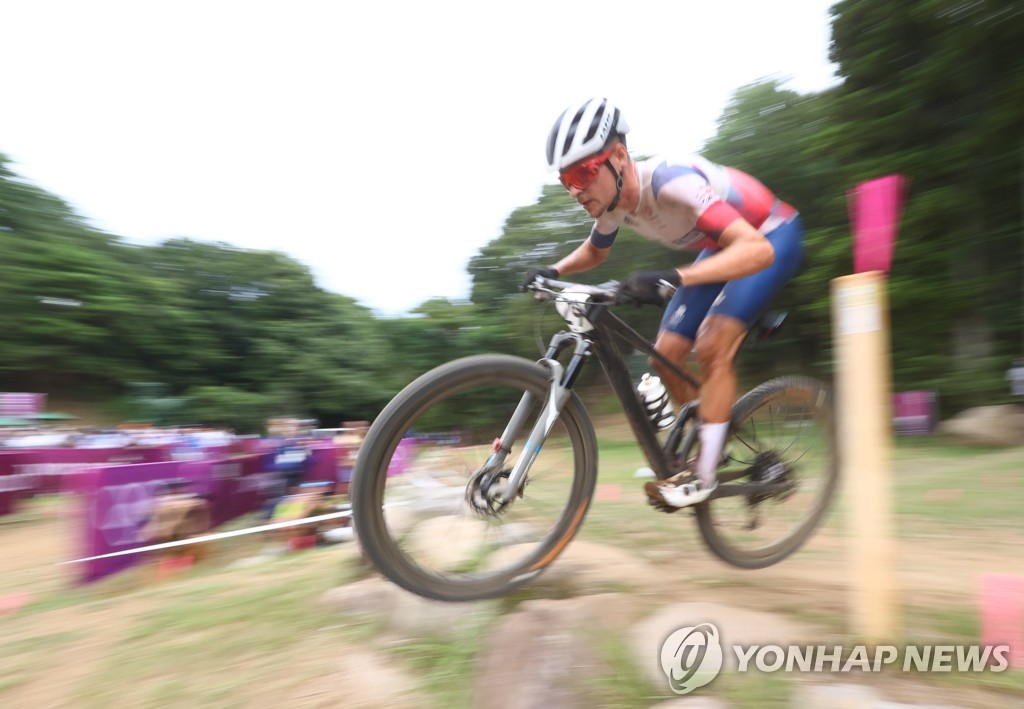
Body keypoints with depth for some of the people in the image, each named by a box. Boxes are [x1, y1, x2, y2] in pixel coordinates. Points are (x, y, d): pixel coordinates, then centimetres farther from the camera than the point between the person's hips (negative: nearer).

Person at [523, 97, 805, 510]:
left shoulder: (671, 181, -38)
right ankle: (715, 449, 19)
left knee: (712, 348, -25)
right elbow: (594, 252, 9)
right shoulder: (613, 202, -14)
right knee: (666, 357, -3)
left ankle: (704, 476, -9)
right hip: (720, 246, 7)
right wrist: (554, 270, -8)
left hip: (770, 237, -7)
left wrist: (671, 279, -59)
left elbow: (756, 249, -47)